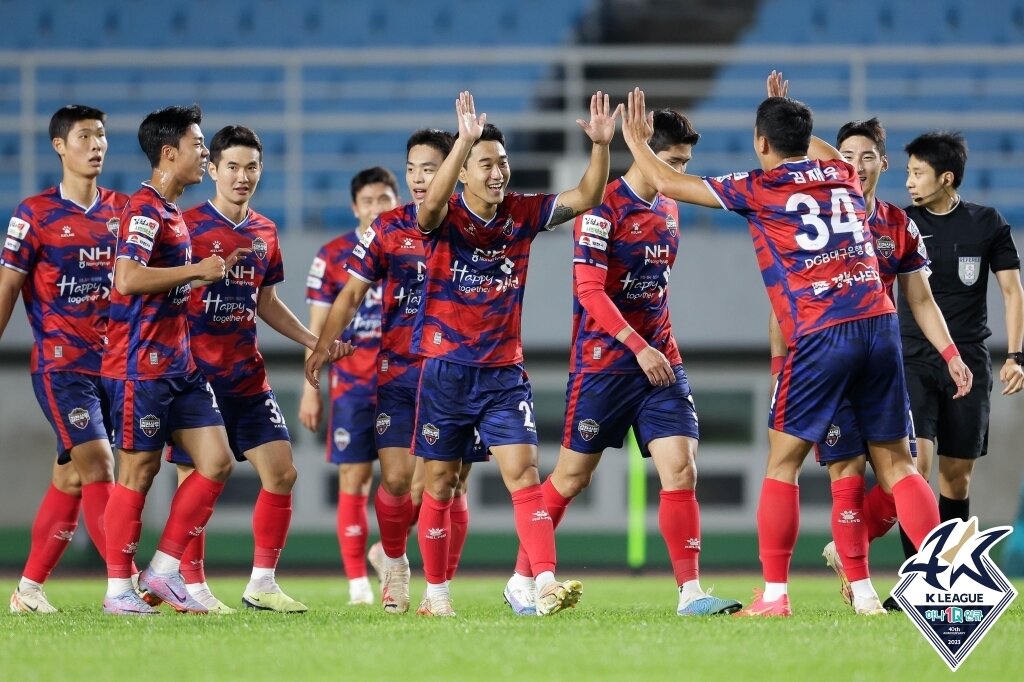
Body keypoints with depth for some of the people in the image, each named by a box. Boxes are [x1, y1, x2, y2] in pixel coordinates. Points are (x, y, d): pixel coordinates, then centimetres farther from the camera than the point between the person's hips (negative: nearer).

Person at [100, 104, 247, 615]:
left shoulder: (172, 211, 17)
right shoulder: (145, 209, -14)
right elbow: (127, 279, -27)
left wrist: (211, 270, 17)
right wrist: (196, 270, -18)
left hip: (178, 361, 9)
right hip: (141, 363, -9)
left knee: (217, 461, 4)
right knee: (138, 471, -3)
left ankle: (164, 571, 10)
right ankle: (118, 589, 4)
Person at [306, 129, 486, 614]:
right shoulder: (389, 228, 4)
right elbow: (352, 294, 8)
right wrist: (324, 346, -4)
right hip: (398, 371, 0)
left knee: (450, 485, -1)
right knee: (397, 479, -9)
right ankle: (393, 563, 18)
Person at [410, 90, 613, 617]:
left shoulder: (523, 214, 2)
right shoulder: (445, 218, -9)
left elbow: (586, 198, -3)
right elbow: (431, 203, -33)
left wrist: (601, 144, -21)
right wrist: (464, 139, -46)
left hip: (504, 372, 2)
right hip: (445, 370, -2)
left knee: (524, 473, -11)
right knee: (439, 484, 4)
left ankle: (544, 584, -21)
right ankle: (436, 593, 16)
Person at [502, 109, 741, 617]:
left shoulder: (668, 211, 12)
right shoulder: (605, 207, -12)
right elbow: (589, 289, -17)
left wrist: (663, 348, 17)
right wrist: (639, 347, -21)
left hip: (659, 360, 6)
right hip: (604, 361, -6)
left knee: (681, 468, -8)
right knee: (572, 475, 2)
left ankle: (690, 593, -9)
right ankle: (521, 581, 17)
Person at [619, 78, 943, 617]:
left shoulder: (760, 189, 3)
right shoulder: (841, 176, 16)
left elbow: (668, 184, 13)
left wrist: (636, 142, 30)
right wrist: (791, 117, 57)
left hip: (820, 336, -5)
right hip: (880, 324, 5)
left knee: (782, 462, 5)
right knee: (895, 462, 7)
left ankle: (774, 594, 1)